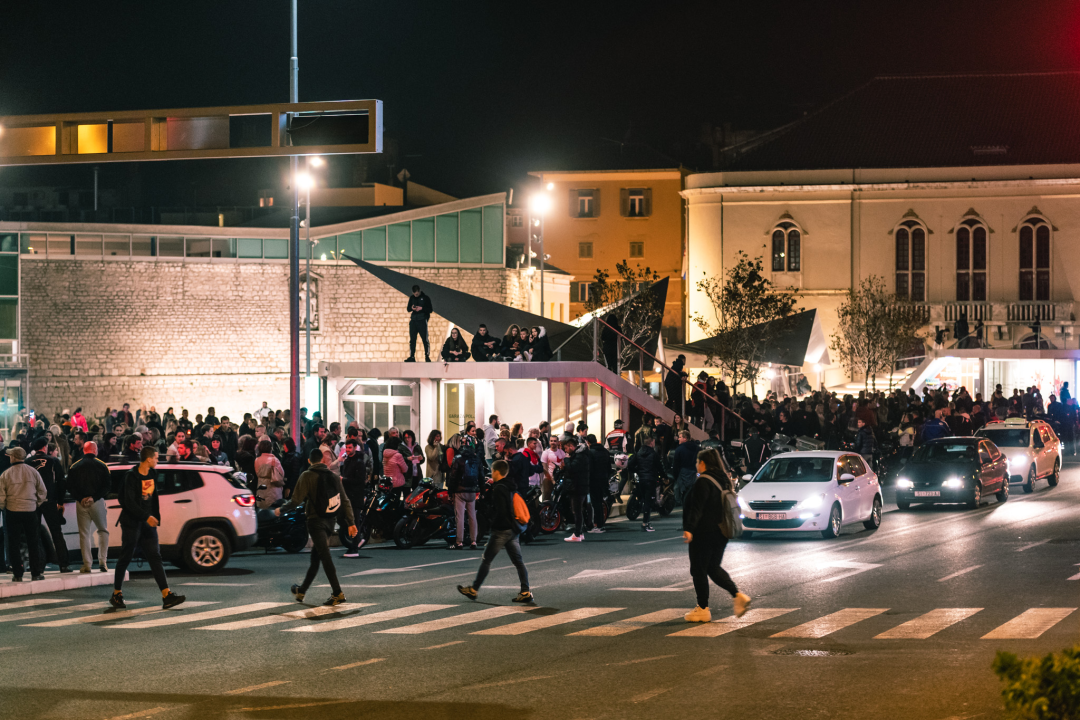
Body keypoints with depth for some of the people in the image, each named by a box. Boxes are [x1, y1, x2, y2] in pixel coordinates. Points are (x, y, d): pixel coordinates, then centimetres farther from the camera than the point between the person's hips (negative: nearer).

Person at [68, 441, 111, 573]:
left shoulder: (74, 467, 6)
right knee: (103, 530, 11)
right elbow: (107, 486, -6)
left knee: (84, 534, 6)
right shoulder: (101, 466, 0)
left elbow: (70, 487, 1)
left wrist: (80, 498, -5)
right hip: (97, 503, -1)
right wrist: (94, 497, -8)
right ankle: (102, 560, -2)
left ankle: (87, 564, 1)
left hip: (81, 503, 1)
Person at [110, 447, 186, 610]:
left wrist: (155, 516, 16)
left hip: (148, 523, 7)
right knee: (126, 558, 2)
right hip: (132, 522, -7)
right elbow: (129, 502, -21)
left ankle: (167, 596, -10)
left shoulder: (152, 474, 8)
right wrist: (146, 517, -28)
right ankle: (116, 594, 16)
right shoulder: (132, 476, -14)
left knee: (155, 557, -1)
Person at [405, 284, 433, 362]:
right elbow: (408, 309, 17)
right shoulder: (412, 298, 13)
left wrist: (421, 308, -16)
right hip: (413, 320, 4)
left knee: (425, 339, -5)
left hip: (422, 321, -4)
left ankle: (427, 356, -2)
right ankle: (412, 357, 5)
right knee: (412, 339, 2)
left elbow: (430, 309, -1)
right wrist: (411, 308, -6)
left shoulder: (425, 298, 0)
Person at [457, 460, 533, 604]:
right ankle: (526, 592, -1)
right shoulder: (511, 487, 11)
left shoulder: (498, 489, -15)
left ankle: (473, 590, 10)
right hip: (513, 530, 8)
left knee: (486, 560, 2)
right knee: (518, 561, 5)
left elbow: (500, 511, -22)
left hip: (501, 531, -8)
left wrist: (494, 524, -11)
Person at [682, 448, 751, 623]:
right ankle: (738, 596, 3)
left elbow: (697, 509, -25)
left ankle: (703, 609, 5)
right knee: (713, 568, 18)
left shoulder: (703, 482, -16)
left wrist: (689, 529, -32)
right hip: (719, 534, 9)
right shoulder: (723, 480, 10)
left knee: (699, 570, 2)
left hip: (704, 534, -9)